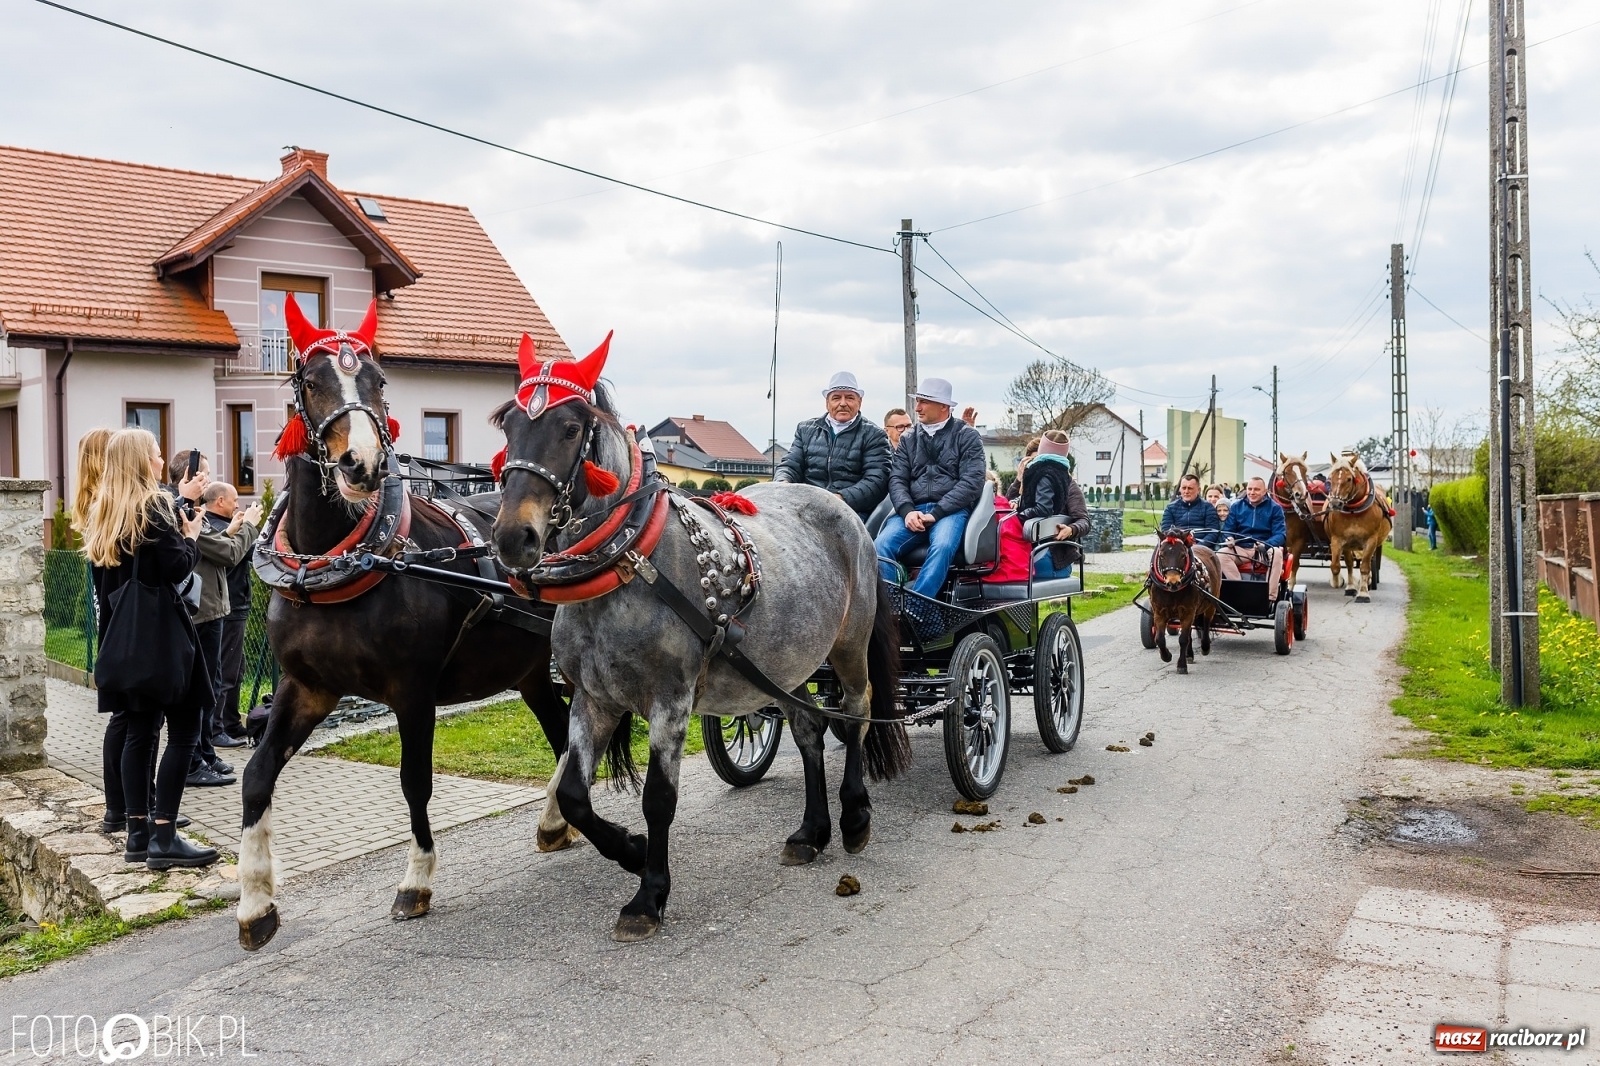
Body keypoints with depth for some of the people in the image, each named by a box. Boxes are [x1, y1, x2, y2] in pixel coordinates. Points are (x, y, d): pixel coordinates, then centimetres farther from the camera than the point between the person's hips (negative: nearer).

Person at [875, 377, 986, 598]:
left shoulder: (967, 436, 7)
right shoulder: (908, 439, 19)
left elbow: (972, 481, -4)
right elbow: (897, 479, 9)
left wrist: (936, 513, -13)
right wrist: (907, 511, -12)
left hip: (952, 510, -3)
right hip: (913, 511, 3)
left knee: (942, 546, -36)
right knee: (882, 545, -26)